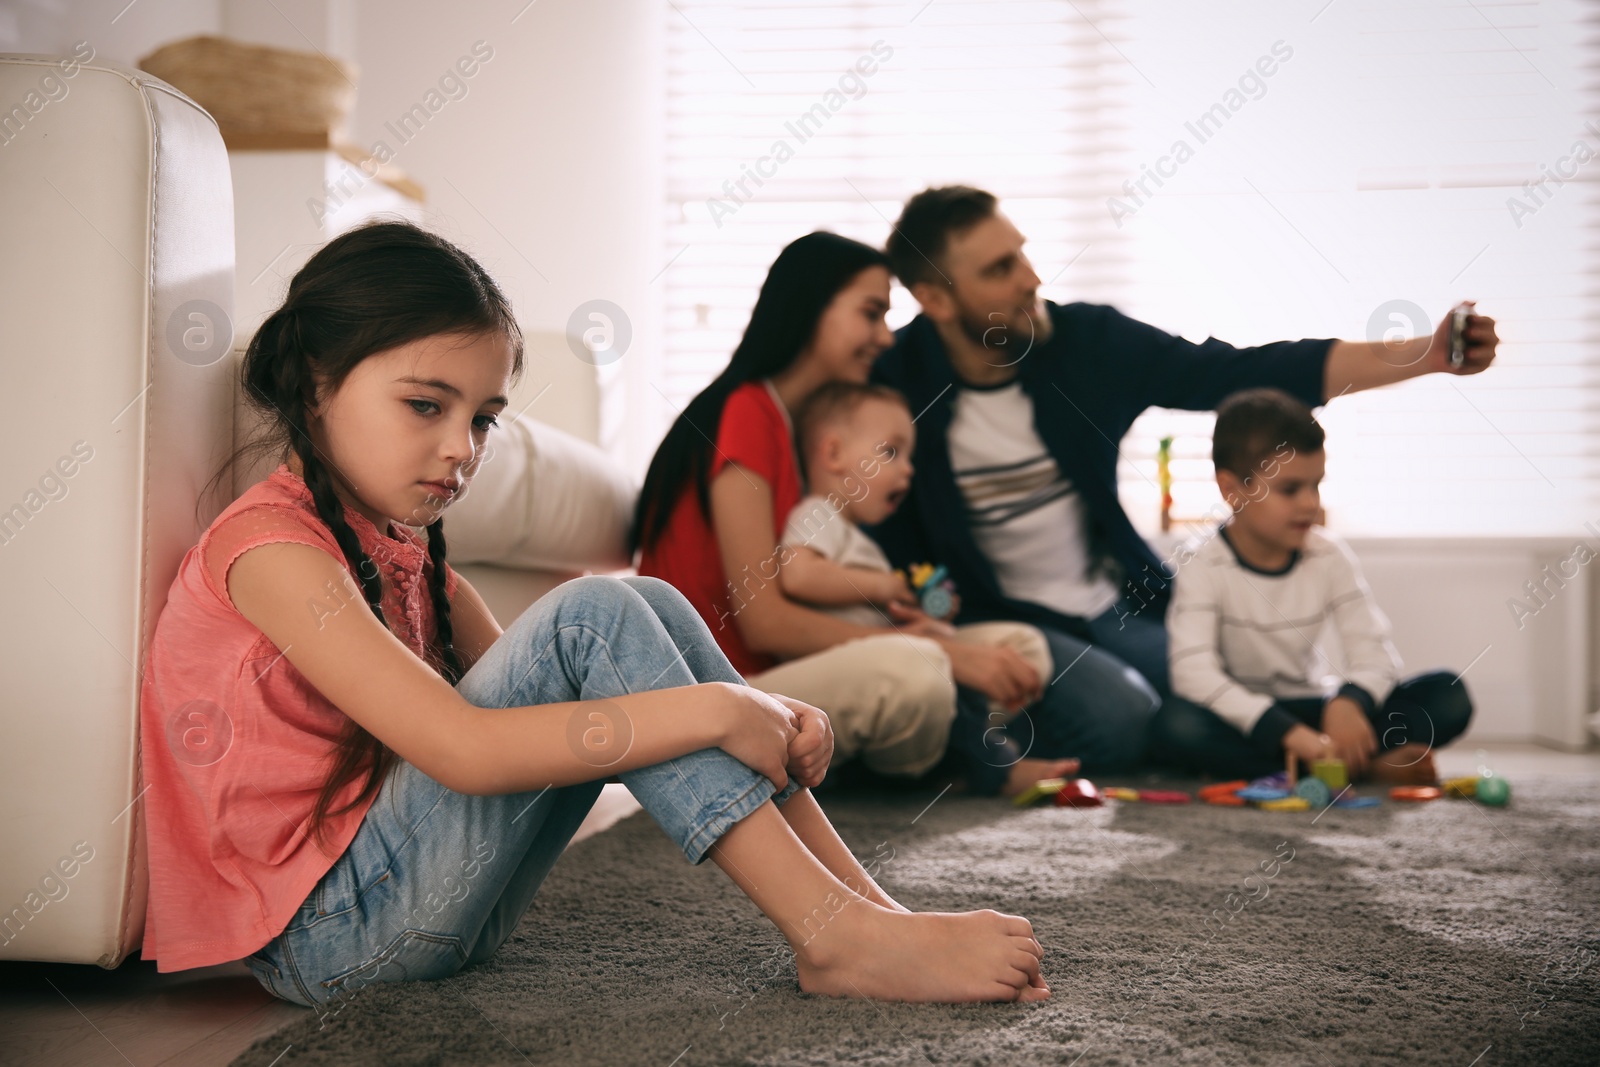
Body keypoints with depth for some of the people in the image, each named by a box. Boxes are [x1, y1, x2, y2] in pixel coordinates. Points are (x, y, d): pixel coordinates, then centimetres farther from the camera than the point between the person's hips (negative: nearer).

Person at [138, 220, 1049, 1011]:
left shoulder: (399, 545, 13)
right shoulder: (271, 545, -16)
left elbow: (531, 687, 5)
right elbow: (465, 748, -27)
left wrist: (758, 718, -12)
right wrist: (710, 712, -25)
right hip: (327, 937, -8)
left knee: (648, 610, -3)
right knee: (593, 617, -22)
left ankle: (864, 906, -8)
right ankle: (835, 938, -21)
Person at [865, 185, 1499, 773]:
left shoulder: (1088, 340, -4)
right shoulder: (893, 384, -12)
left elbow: (1246, 375, -7)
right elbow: (882, 550, -6)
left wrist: (1425, 355, -14)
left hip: (1115, 606, 5)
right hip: (998, 620, -5)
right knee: (1118, 716, -31)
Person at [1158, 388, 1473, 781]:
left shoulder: (1329, 555, -2)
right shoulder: (1203, 566, -15)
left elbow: (1374, 650, -7)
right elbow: (1193, 672, -27)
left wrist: (1349, 701, -32)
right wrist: (1288, 732, -38)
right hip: (1242, 715, -2)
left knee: (1448, 696, -12)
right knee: (1180, 726, -38)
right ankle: (1368, 764, -30)